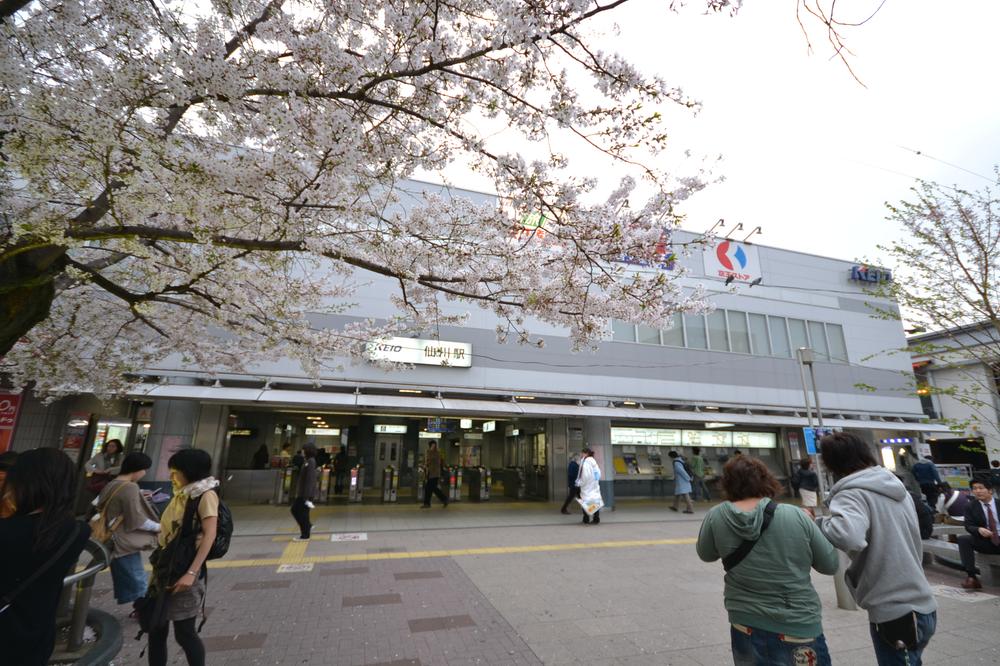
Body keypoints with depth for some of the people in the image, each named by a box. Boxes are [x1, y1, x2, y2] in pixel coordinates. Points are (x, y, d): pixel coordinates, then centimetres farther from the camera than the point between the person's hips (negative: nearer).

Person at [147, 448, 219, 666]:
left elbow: (209, 535, -19)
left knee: (184, 632, 2)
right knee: (156, 629, 14)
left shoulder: (206, 494, -12)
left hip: (185, 570, -8)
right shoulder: (182, 494, 13)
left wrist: (192, 573, -23)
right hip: (165, 568, 8)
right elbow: (169, 530, 15)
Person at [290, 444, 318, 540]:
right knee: (294, 509, 14)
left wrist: (307, 495, -22)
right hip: (301, 492, 9)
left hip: (306, 492, -9)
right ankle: (308, 527, 25)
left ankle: (305, 535, 13)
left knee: (303, 513, 0)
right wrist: (297, 492, 19)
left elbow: (310, 478, -21)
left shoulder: (311, 462, -17)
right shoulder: (306, 461, 12)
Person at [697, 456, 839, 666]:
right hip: (800, 627, -1)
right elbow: (830, 565, 0)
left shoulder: (716, 516, -12)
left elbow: (705, 554, 5)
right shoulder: (797, 515, -14)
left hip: (746, 627, 1)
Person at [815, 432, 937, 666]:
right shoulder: (896, 487, 8)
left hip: (894, 614, -8)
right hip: (921, 606, 9)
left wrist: (818, 523, -22)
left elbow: (849, 536, -38)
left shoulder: (852, 493, -19)